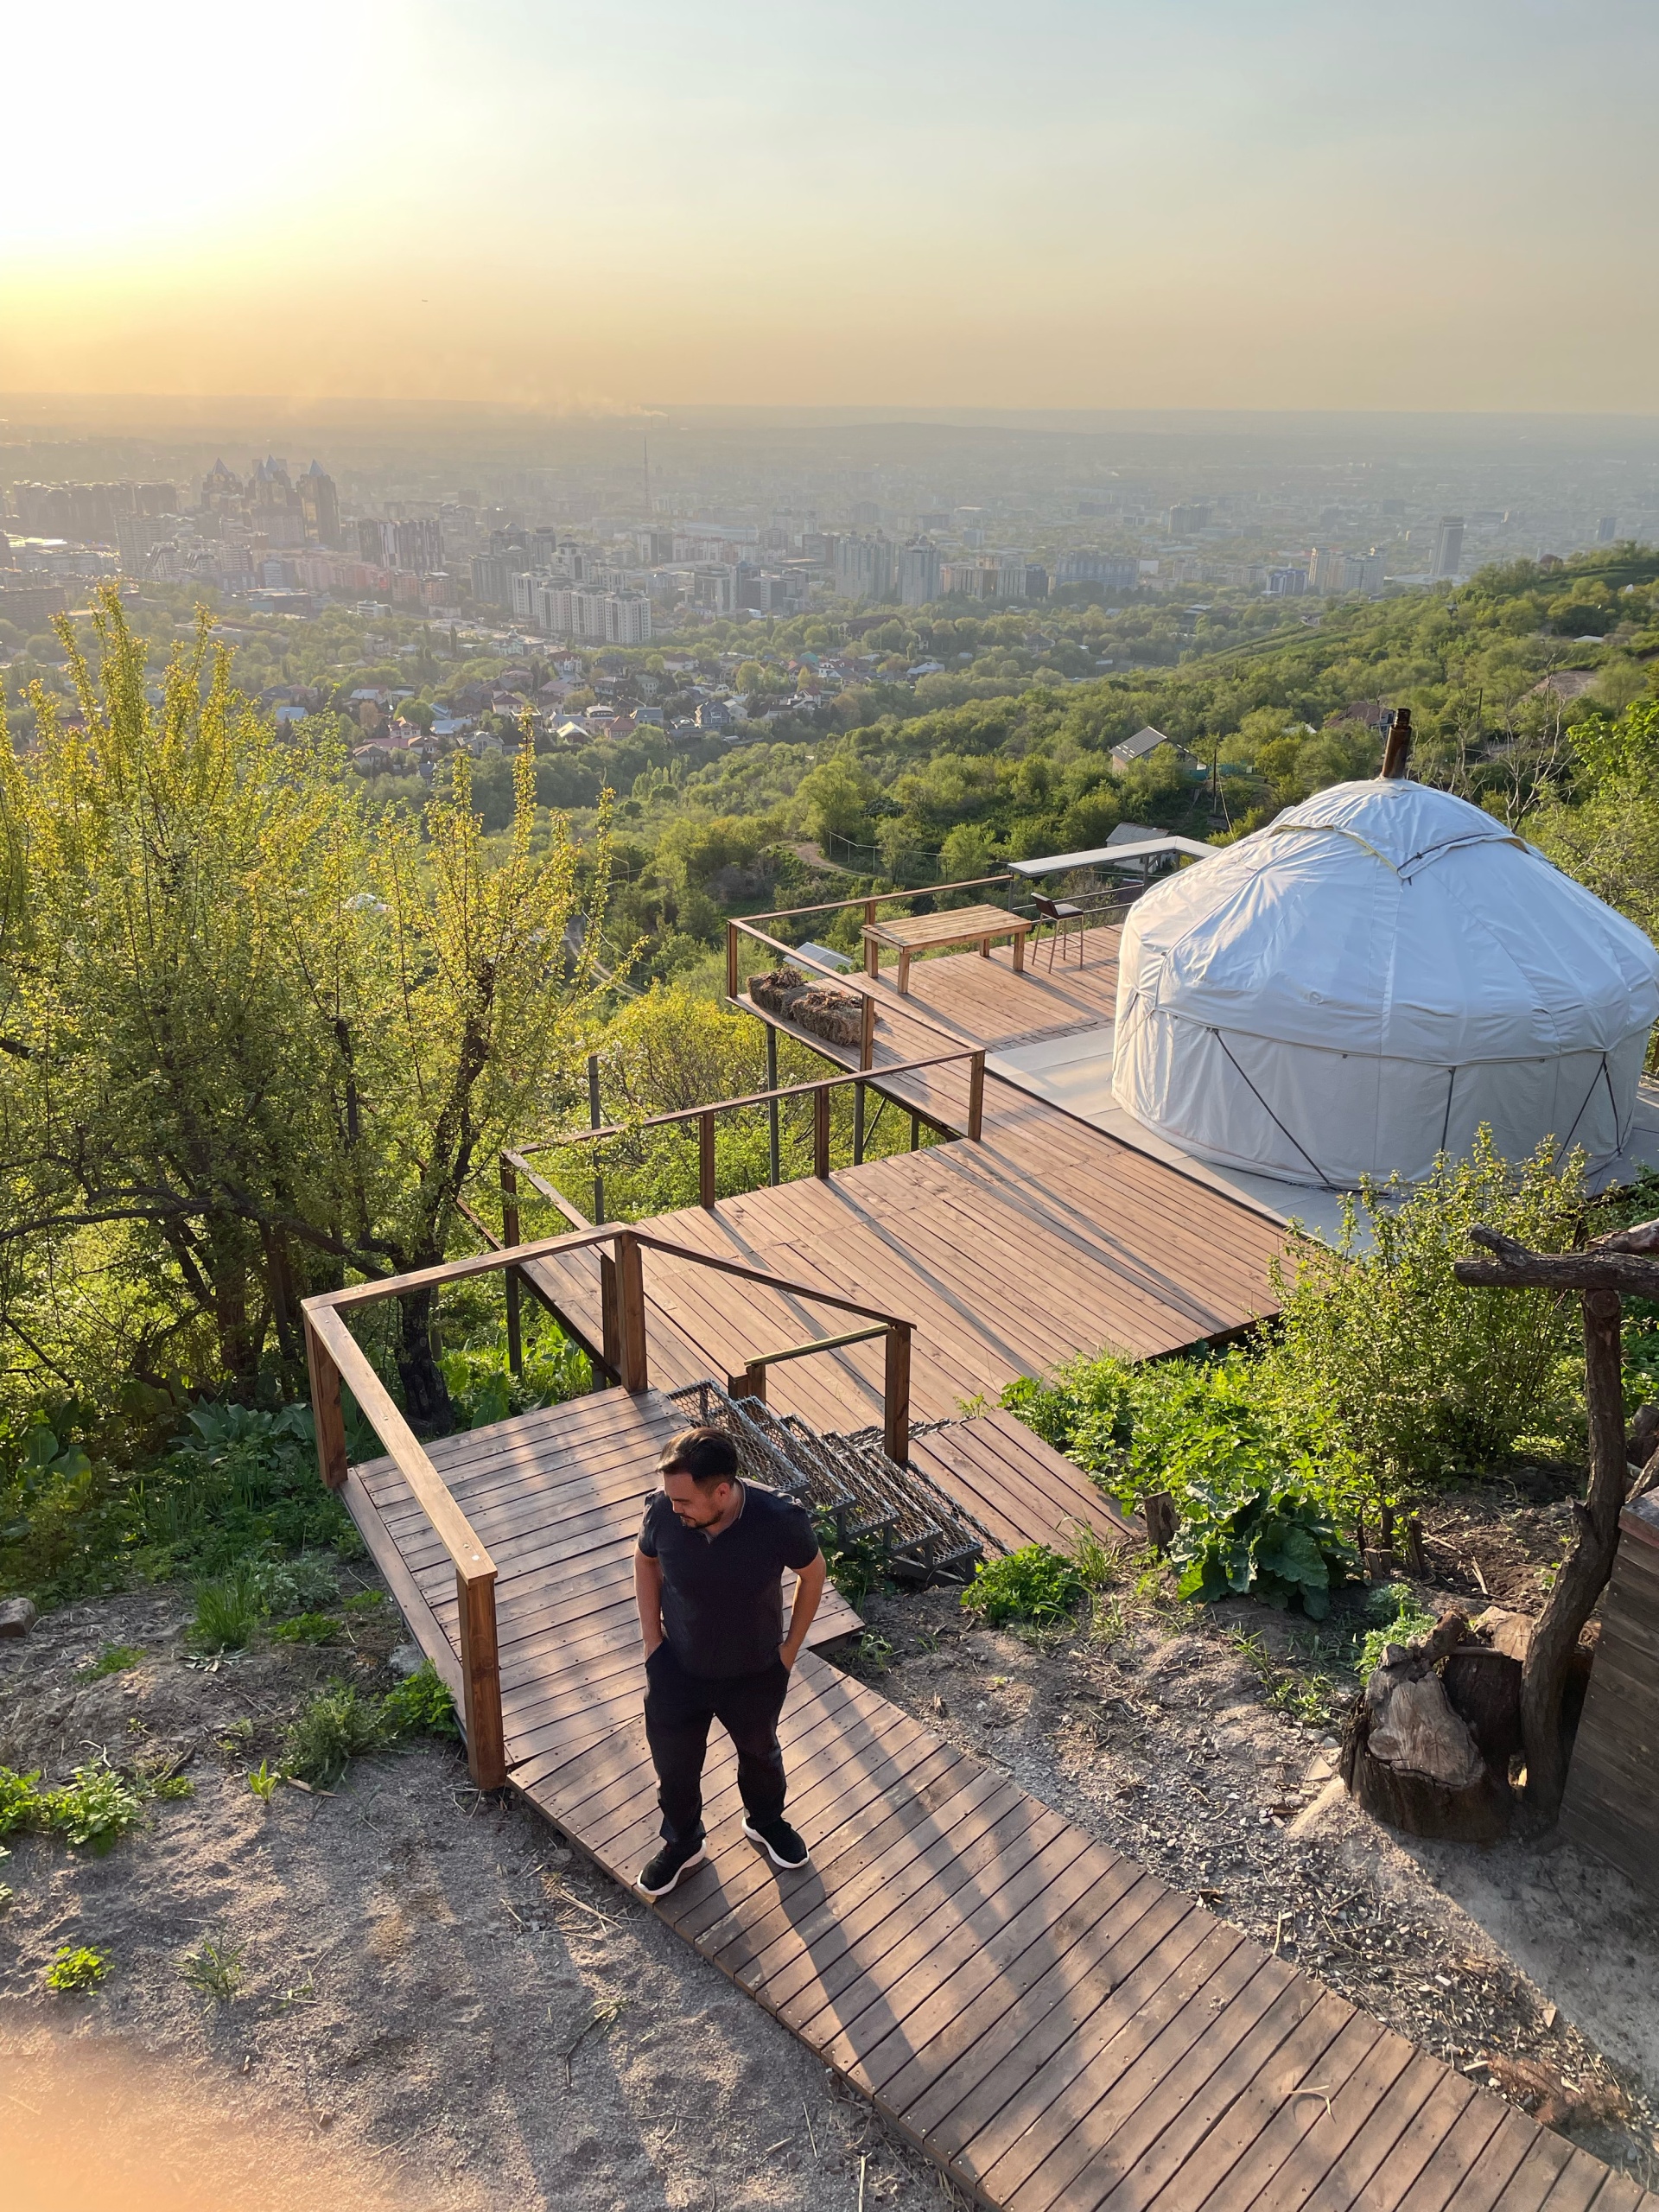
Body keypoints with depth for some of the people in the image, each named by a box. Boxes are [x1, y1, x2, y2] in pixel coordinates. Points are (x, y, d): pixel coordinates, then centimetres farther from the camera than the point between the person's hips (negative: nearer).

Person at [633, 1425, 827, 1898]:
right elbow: (646, 1561, -2)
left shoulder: (780, 1521, -32)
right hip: (677, 1671, 1)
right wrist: (651, 1637, -4)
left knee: (760, 1753, 28)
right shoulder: (664, 1512, -27)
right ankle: (682, 1844, 52)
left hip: (755, 1675, -1)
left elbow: (812, 1573, -10)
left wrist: (790, 1649, -5)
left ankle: (765, 1821, 59)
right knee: (674, 1768, 21)